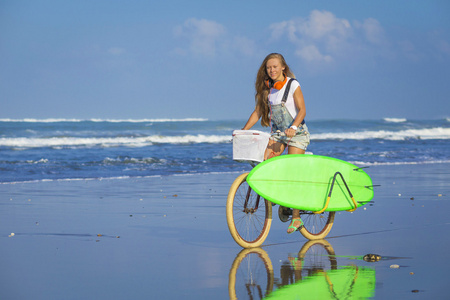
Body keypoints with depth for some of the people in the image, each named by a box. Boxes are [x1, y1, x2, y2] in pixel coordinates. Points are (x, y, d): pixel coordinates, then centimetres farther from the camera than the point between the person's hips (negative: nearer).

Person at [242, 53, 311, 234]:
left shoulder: (293, 85, -11)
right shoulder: (267, 88, 5)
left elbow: (302, 110, -16)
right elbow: (258, 111, 6)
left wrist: (293, 127, -33)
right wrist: (243, 131, -6)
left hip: (296, 133, -5)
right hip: (278, 132, 5)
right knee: (265, 162, -19)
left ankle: (296, 217, -5)